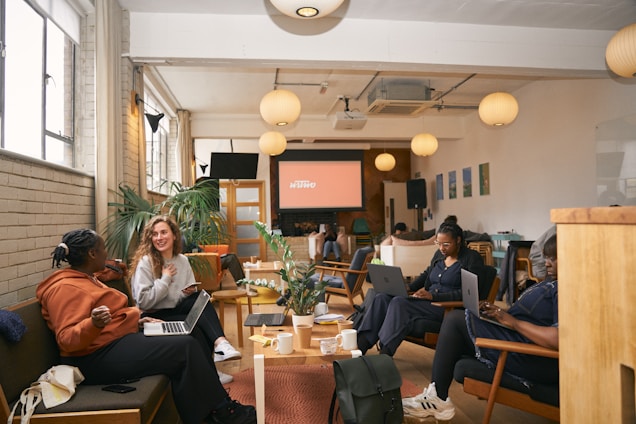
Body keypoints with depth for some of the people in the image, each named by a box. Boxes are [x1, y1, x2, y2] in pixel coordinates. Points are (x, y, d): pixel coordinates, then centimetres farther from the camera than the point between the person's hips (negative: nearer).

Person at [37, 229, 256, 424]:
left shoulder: (84, 279, 17)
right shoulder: (66, 288, -17)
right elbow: (68, 339, -25)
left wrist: (134, 320, 15)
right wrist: (94, 324, -42)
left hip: (118, 341, 11)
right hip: (101, 358, -11)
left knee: (186, 341, -1)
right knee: (186, 347, -14)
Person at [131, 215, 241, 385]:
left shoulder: (183, 260, 6)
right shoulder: (145, 263, -10)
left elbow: (190, 295, 14)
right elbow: (143, 302, -19)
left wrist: (189, 292, -9)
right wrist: (165, 279, -16)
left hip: (176, 310, 5)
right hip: (153, 317, -5)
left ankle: (219, 343, -38)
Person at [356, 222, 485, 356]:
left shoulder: (472, 258, -5)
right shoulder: (439, 254, 17)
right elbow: (426, 275, 29)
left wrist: (433, 296, -22)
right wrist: (408, 288, 9)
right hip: (428, 300, 8)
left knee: (399, 302, -30)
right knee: (382, 298, -14)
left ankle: (385, 354, -34)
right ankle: (360, 346, -23)